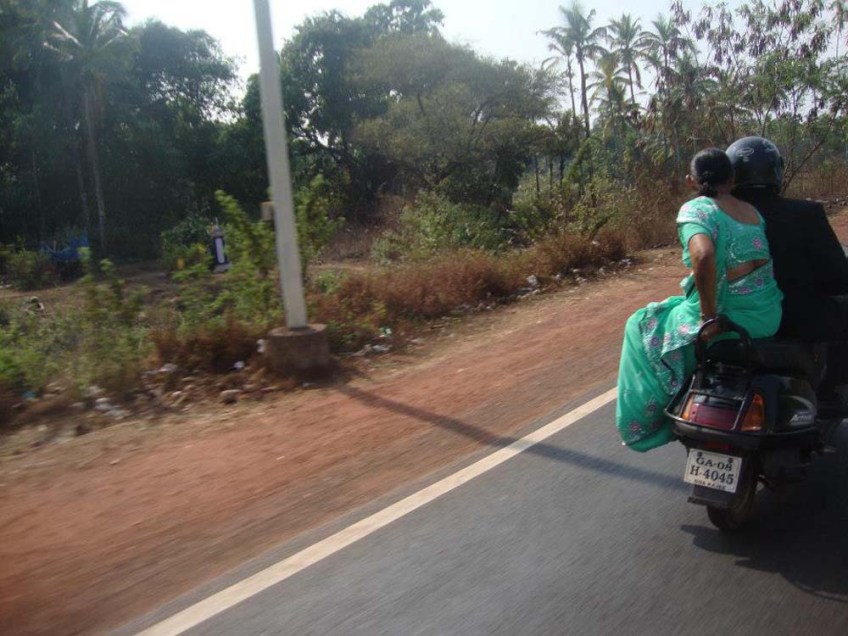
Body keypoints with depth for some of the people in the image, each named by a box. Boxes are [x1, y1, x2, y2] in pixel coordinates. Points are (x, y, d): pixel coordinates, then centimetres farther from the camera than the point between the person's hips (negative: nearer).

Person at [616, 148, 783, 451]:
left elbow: (703, 256, -31)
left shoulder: (695, 209, -11)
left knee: (644, 329, 16)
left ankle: (652, 414, 20)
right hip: (769, 318, 7)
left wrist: (708, 316, -23)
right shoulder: (752, 211, 10)